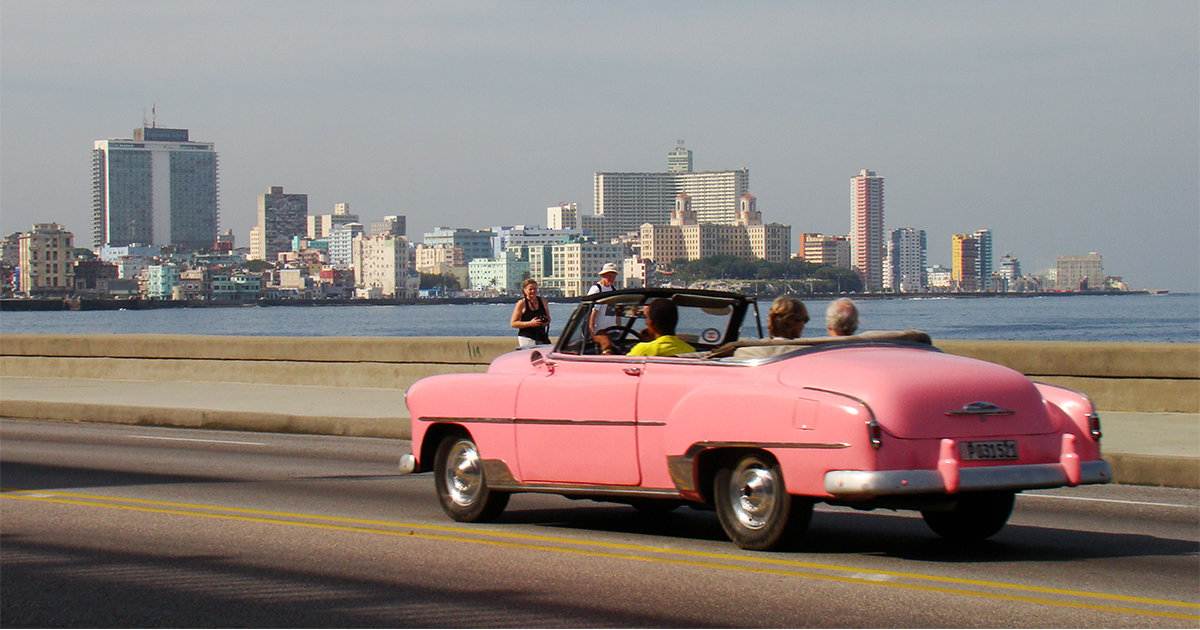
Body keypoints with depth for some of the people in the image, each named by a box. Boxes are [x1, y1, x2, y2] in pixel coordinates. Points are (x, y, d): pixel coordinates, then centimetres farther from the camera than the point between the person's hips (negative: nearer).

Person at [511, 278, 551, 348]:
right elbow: (513, 323, -4)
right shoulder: (521, 303, -2)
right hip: (526, 338, -4)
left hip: (542, 338, 4)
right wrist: (530, 323, -15)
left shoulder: (542, 301, 10)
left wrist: (546, 322, -1)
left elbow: (548, 318, 23)